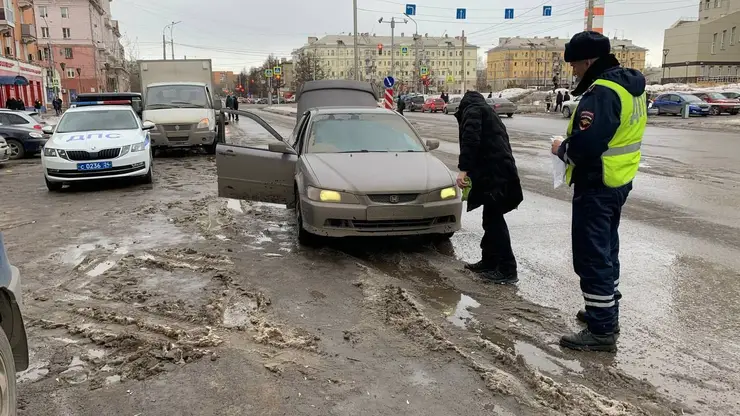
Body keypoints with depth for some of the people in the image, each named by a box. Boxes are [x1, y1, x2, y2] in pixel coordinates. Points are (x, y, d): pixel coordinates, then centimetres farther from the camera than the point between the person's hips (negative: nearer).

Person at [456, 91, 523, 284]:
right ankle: (489, 261, 25)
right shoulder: (486, 111, 29)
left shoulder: (471, 110, 1)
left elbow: (470, 139, -17)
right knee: (491, 218, 16)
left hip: (494, 172, -10)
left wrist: (463, 169, -22)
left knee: (494, 219, -7)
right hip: (500, 170, 10)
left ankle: (507, 269, -5)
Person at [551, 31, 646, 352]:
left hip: (596, 185, -11)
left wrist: (561, 149, -9)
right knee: (606, 250, 21)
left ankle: (601, 331, 2)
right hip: (618, 181, 11)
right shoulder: (628, 85, 12)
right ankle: (606, 310, 35)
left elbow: (585, 145, -29)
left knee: (591, 256, -4)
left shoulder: (602, 91, -21)